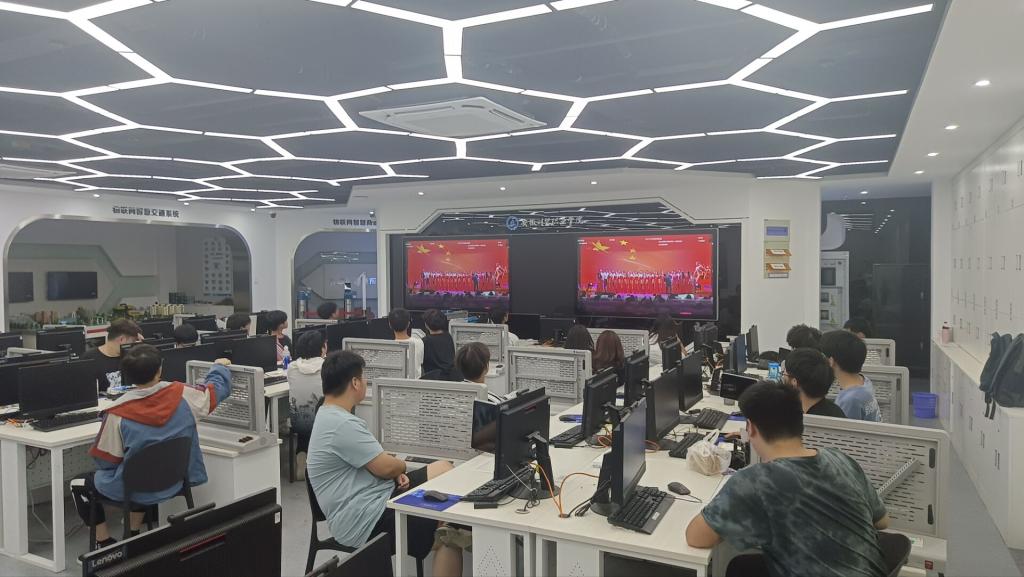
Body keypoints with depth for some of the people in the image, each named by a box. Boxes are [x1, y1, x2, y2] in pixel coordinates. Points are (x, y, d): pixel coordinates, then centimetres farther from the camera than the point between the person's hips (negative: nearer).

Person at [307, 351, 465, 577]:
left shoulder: (329, 415, 10)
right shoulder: (343, 425, -24)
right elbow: (386, 467, -20)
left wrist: (397, 472, 0)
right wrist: (403, 467, 3)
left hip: (373, 497, 11)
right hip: (364, 521, -11)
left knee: (442, 468, 9)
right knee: (452, 530, -15)